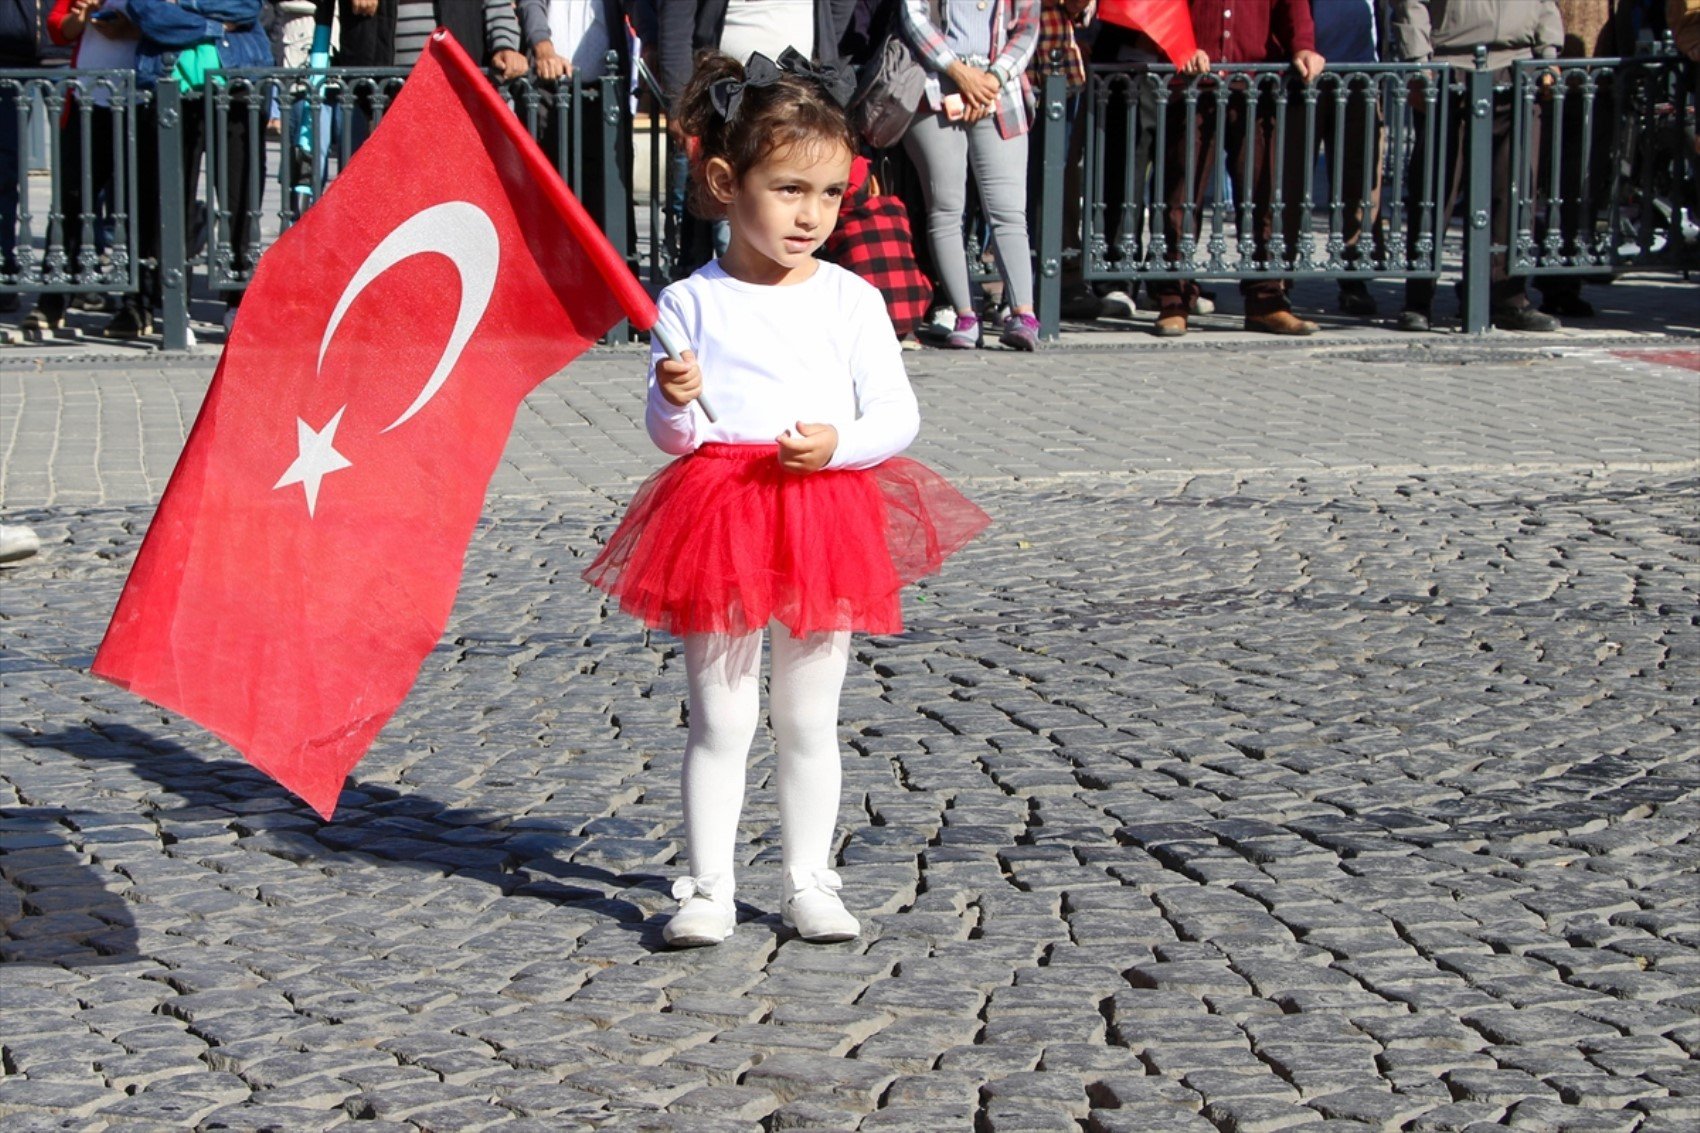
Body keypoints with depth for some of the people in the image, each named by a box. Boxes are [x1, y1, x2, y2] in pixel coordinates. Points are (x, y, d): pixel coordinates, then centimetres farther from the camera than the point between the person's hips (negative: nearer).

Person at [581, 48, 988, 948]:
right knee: (720, 719, 3)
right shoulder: (690, 303, -2)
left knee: (809, 718, 11)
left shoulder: (851, 300, 1)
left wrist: (840, 443, -17)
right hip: (717, 513, -1)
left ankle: (807, 881, 21)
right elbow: (670, 435, 2)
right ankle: (710, 890, 11)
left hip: (828, 510, 1)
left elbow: (898, 416, 1)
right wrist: (675, 403, -20)